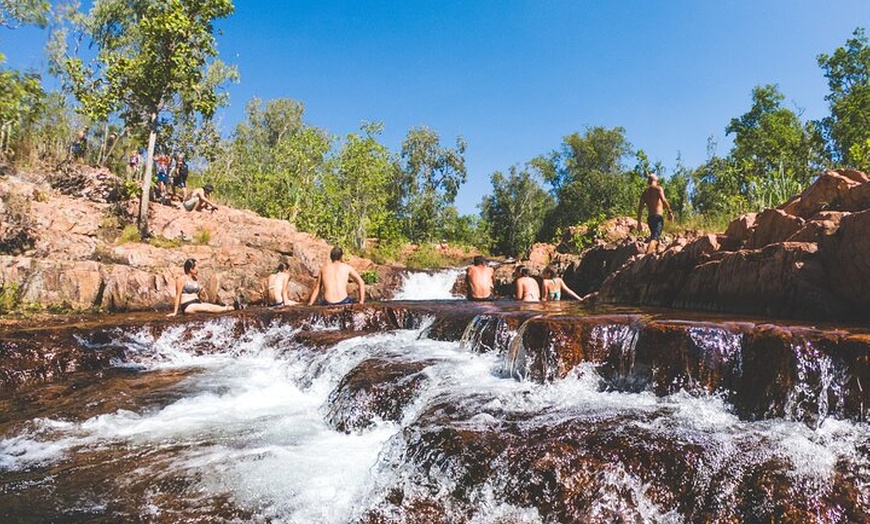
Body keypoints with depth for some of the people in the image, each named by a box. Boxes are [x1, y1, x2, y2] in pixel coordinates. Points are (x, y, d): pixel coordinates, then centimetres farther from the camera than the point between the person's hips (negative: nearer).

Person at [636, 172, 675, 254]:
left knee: (654, 236, 20)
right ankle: (648, 254, -35)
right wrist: (670, 211, -14)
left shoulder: (644, 192, 17)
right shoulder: (658, 189, 2)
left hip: (649, 218, 6)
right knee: (655, 237, -17)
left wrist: (639, 222, 15)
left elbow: (640, 208, 13)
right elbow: (663, 200, -16)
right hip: (658, 216, -6)